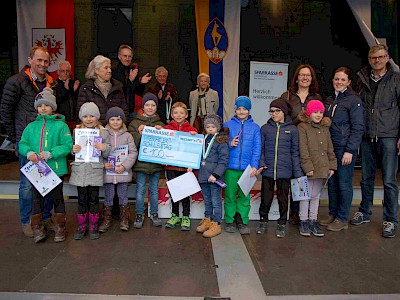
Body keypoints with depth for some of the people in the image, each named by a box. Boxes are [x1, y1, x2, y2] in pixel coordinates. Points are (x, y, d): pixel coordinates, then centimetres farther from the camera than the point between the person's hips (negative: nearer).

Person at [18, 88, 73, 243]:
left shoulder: (61, 125, -4)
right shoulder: (31, 126, 9)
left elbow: (67, 145, -11)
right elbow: (22, 143, 8)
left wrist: (50, 153, -22)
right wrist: (29, 152, -13)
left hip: (56, 168, -3)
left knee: (57, 198, 10)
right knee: (37, 198, 12)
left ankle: (60, 228, 22)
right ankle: (37, 228, 24)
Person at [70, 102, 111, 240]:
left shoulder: (102, 132, 2)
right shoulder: (76, 131, 6)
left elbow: (107, 155, 3)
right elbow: (70, 151, 10)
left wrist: (105, 148, -18)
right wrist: (73, 150, -13)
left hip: (95, 170, -1)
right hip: (80, 170, 1)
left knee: (94, 199, 5)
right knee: (82, 200, 8)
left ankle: (94, 226, 20)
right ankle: (81, 226, 22)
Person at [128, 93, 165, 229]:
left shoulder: (161, 124, 8)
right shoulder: (135, 123, 1)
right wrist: (140, 133, -18)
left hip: (156, 162, 2)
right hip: (141, 161, -2)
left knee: (154, 189, 12)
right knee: (140, 189, 4)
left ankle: (154, 213, 26)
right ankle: (139, 214, 19)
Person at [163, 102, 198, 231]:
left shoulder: (192, 130, 1)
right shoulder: (166, 128, 4)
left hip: (185, 166, -2)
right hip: (170, 166, 2)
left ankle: (186, 217, 19)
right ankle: (175, 216, 26)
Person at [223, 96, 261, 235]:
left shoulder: (255, 127, 6)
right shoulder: (227, 125, 5)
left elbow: (257, 148, 1)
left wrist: (254, 166, -9)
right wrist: (230, 144, -15)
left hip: (247, 168, 1)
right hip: (231, 167, 0)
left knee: (245, 196, 6)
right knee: (230, 195, 6)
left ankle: (242, 221, 19)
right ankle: (229, 221, 20)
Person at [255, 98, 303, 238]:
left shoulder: (292, 129, 2)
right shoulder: (265, 128, 4)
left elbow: (295, 153, 4)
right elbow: (260, 149, 6)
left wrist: (298, 173, 2)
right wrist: (261, 164, -9)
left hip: (285, 171, 0)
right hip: (268, 171, 1)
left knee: (283, 198, 10)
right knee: (266, 197, 9)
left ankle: (282, 224, 26)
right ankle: (263, 221, 28)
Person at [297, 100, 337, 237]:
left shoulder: (325, 129, 13)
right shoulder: (302, 127, -7)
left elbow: (330, 149, 15)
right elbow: (303, 150, -13)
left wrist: (332, 165, 8)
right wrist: (308, 166, -17)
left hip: (321, 168, 6)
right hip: (308, 169, -6)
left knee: (316, 195, 14)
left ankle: (313, 221, 24)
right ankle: (303, 222, 15)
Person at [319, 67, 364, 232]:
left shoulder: (354, 100, -7)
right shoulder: (330, 100, 13)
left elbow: (358, 128, -11)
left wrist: (349, 150, -16)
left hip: (345, 148, -6)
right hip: (331, 147, 6)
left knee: (344, 183, 1)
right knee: (332, 182, 12)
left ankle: (342, 219, 13)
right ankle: (333, 214, 25)